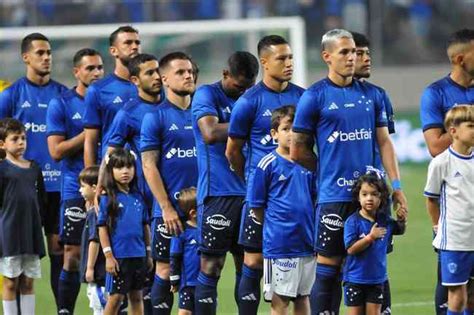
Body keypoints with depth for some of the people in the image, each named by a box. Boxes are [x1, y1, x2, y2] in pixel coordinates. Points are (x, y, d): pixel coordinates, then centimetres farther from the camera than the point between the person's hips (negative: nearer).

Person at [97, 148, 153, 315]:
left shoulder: (138, 197, 7)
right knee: (115, 297, -1)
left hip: (139, 255, 4)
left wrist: (148, 254, 11)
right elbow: (102, 228, -7)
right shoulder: (108, 199, -6)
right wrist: (108, 255, -12)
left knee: (136, 296, 10)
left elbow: (145, 226, 12)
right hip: (119, 256, -4)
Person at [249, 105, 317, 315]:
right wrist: (275, 225, 0)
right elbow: (256, 206, -3)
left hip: (307, 243, 5)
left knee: (303, 297, 12)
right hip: (279, 244, -5)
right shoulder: (268, 164, -7)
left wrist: (311, 228, 7)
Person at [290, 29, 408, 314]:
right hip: (334, 196, -4)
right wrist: (330, 170, 8)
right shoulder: (315, 97, -2)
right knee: (329, 268, -4)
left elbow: (384, 142, 13)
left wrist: (396, 185, 4)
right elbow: (298, 151, 1)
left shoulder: (371, 94, 12)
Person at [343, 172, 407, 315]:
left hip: (377, 278, 4)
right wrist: (370, 237, -27)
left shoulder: (384, 220, 1)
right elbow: (351, 249, -20)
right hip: (355, 278, -4)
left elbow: (399, 230, 22)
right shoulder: (353, 222, -14)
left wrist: (401, 220, 0)